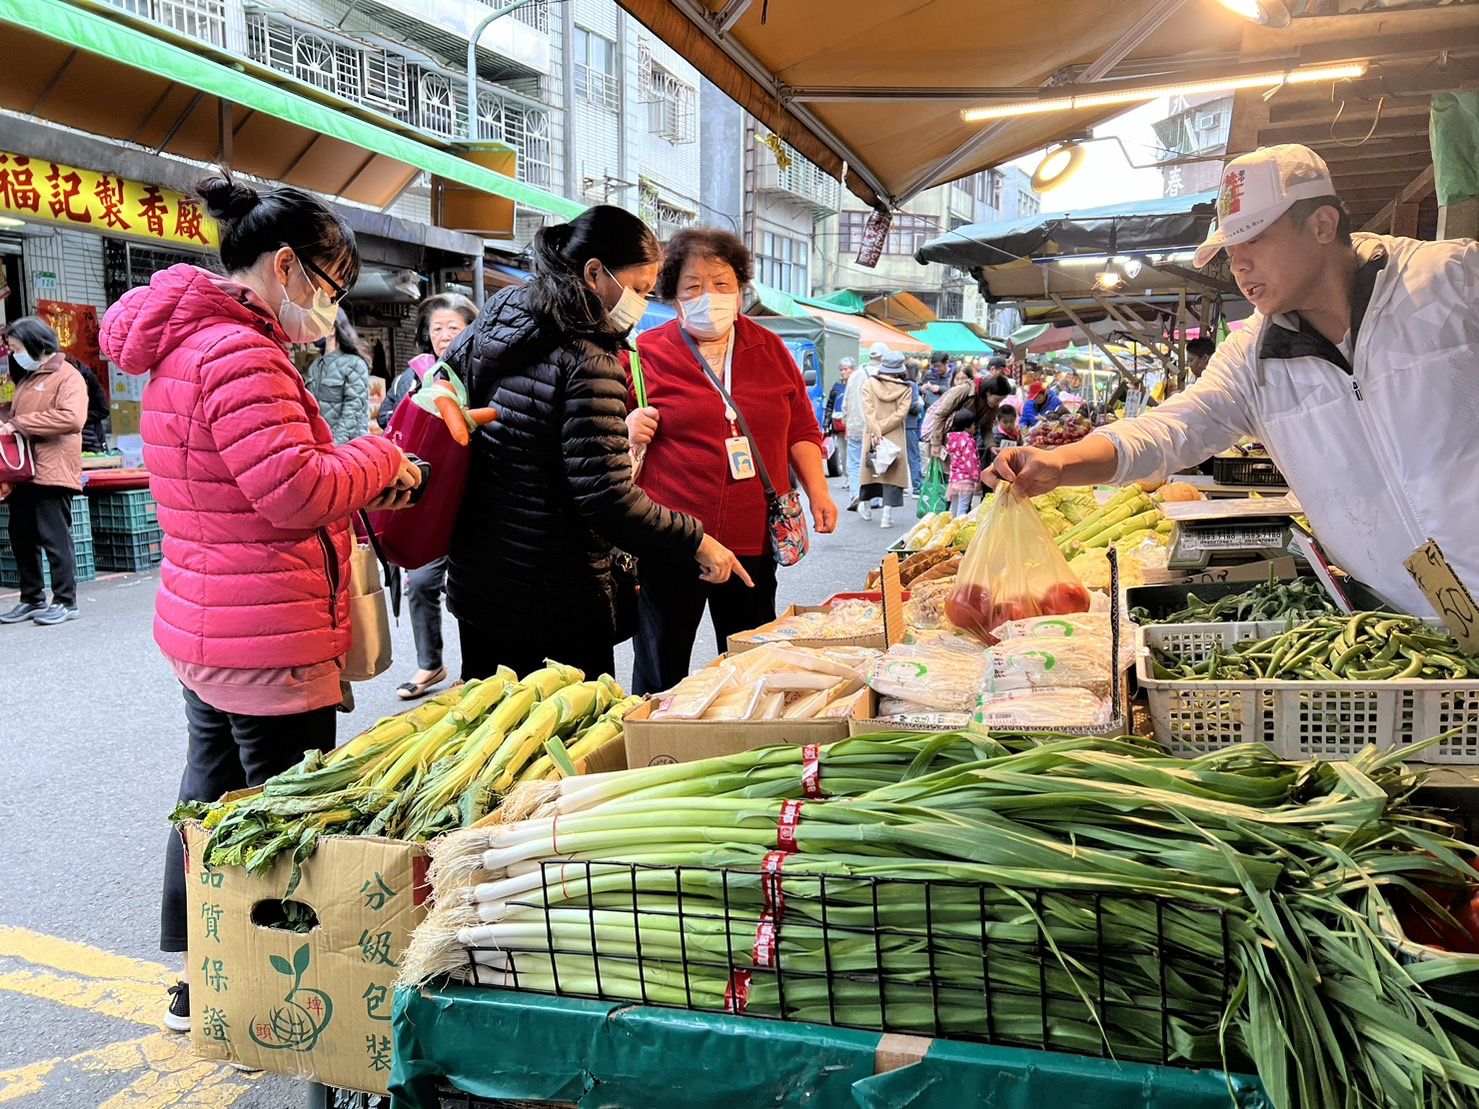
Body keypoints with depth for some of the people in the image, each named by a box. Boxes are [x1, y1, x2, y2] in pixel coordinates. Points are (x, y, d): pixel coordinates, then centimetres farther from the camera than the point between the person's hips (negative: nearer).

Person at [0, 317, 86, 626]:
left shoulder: (67, 377, -7)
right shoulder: (26, 379, 21)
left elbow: (72, 418, -22)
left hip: (51, 472, -9)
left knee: (55, 537, -3)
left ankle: (66, 601, 5)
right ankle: (31, 599, 21)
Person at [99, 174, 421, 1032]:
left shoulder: (187, 343, 14)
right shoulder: (238, 351, -20)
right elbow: (298, 490, -26)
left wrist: (360, 478, 8)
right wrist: (379, 459, -9)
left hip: (206, 629, 11)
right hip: (269, 640, -11)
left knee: (212, 805, 20)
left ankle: (196, 992, 35)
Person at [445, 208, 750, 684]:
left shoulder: (496, 322, 5)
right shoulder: (588, 364, -21)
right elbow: (608, 498, -24)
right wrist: (698, 543, -14)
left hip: (475, 582, 9)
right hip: (553, 604, -9)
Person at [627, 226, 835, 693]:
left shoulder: (769, 349, 10)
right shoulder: (646, 353, 1)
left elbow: (800, 428, 17)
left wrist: (818, 492, 9)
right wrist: (629, 434, -15)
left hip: (753, 543, 3)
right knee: (661, 677, 7)